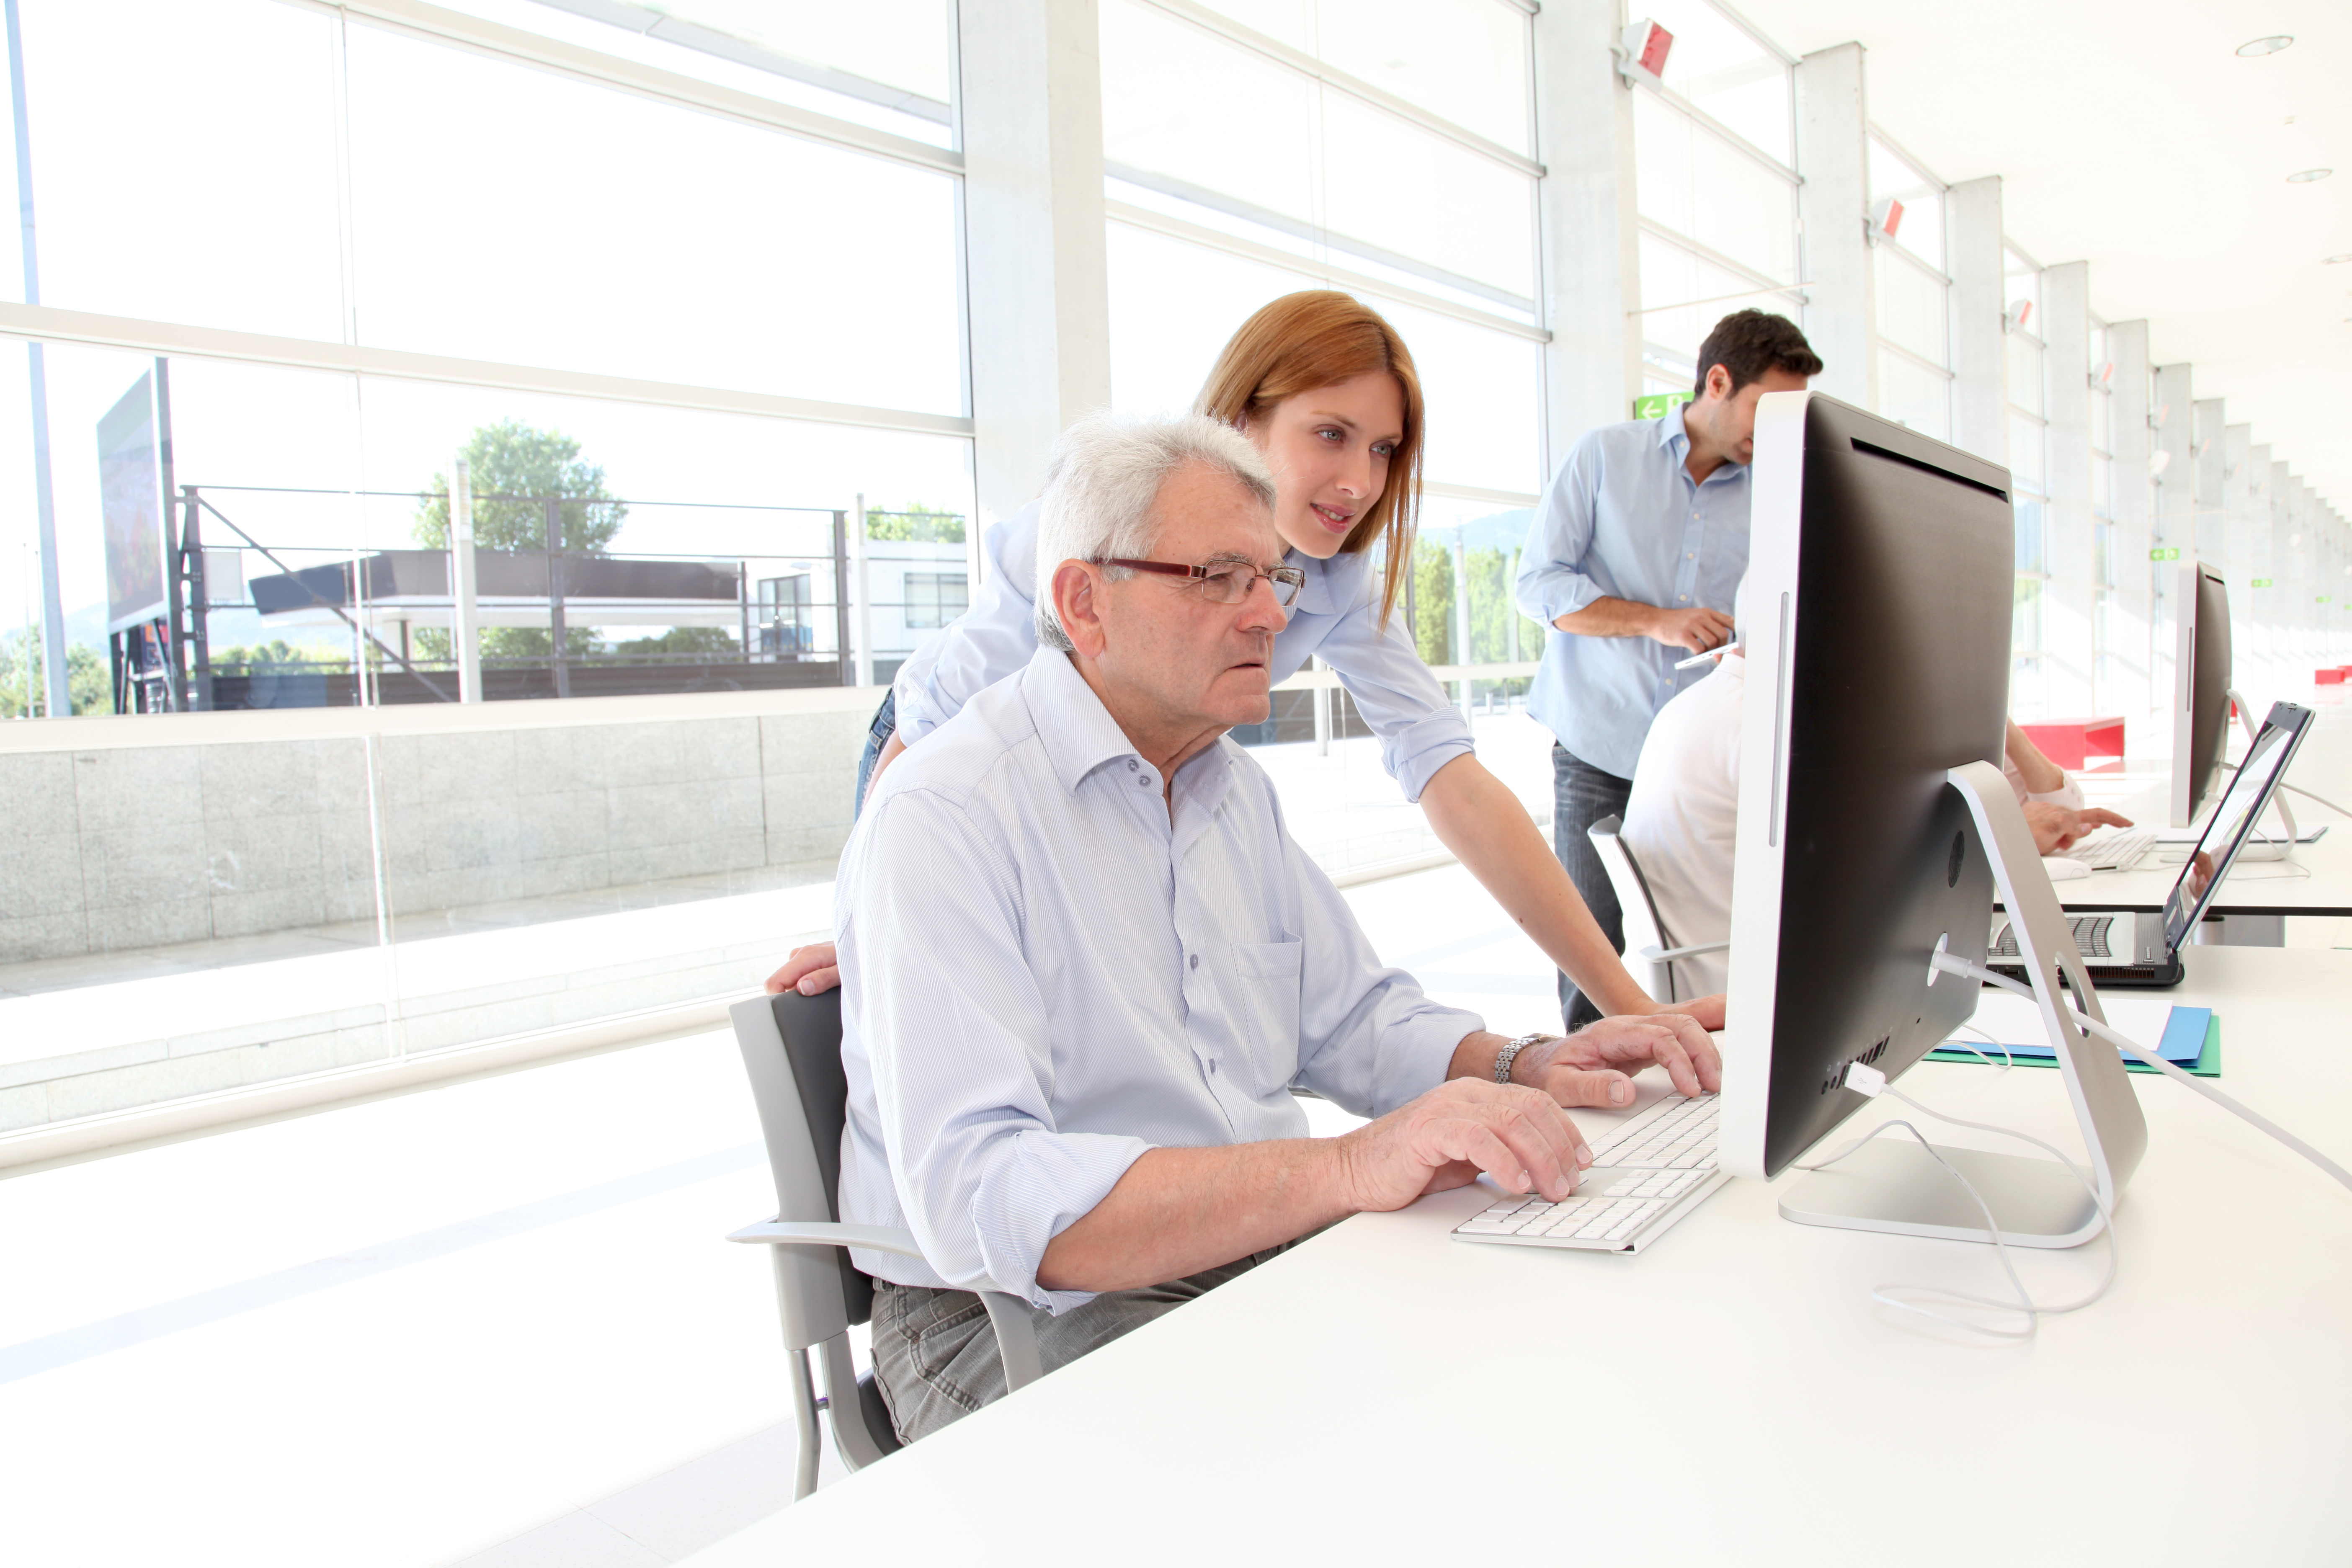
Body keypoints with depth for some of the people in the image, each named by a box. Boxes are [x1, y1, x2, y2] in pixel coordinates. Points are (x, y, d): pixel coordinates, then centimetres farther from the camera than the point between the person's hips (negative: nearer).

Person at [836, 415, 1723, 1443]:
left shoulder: (1235, 789, 11)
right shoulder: (946, 819, -18)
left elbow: (1351, 1018, 20)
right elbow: (978, 1200, -29)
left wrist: (1522, 1067, 0)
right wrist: (1346, 1170, -37)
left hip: (1267, 1255, 8)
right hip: (1025, 1320, -8)